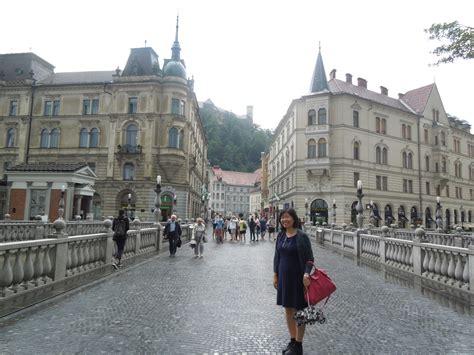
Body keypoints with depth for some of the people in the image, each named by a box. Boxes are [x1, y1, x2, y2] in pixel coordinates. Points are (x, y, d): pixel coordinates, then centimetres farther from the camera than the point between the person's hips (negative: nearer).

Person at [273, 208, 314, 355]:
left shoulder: (301, 236, -14)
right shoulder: (281, 235, 3)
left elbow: (309, 258, -14)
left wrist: (306, 274, -27)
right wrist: (275, 274, 8)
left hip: (298, 277, -6)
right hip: (284, 277, 6)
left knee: (298, 311, 7)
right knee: (288, 310, 16)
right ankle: (292, 340, 32)